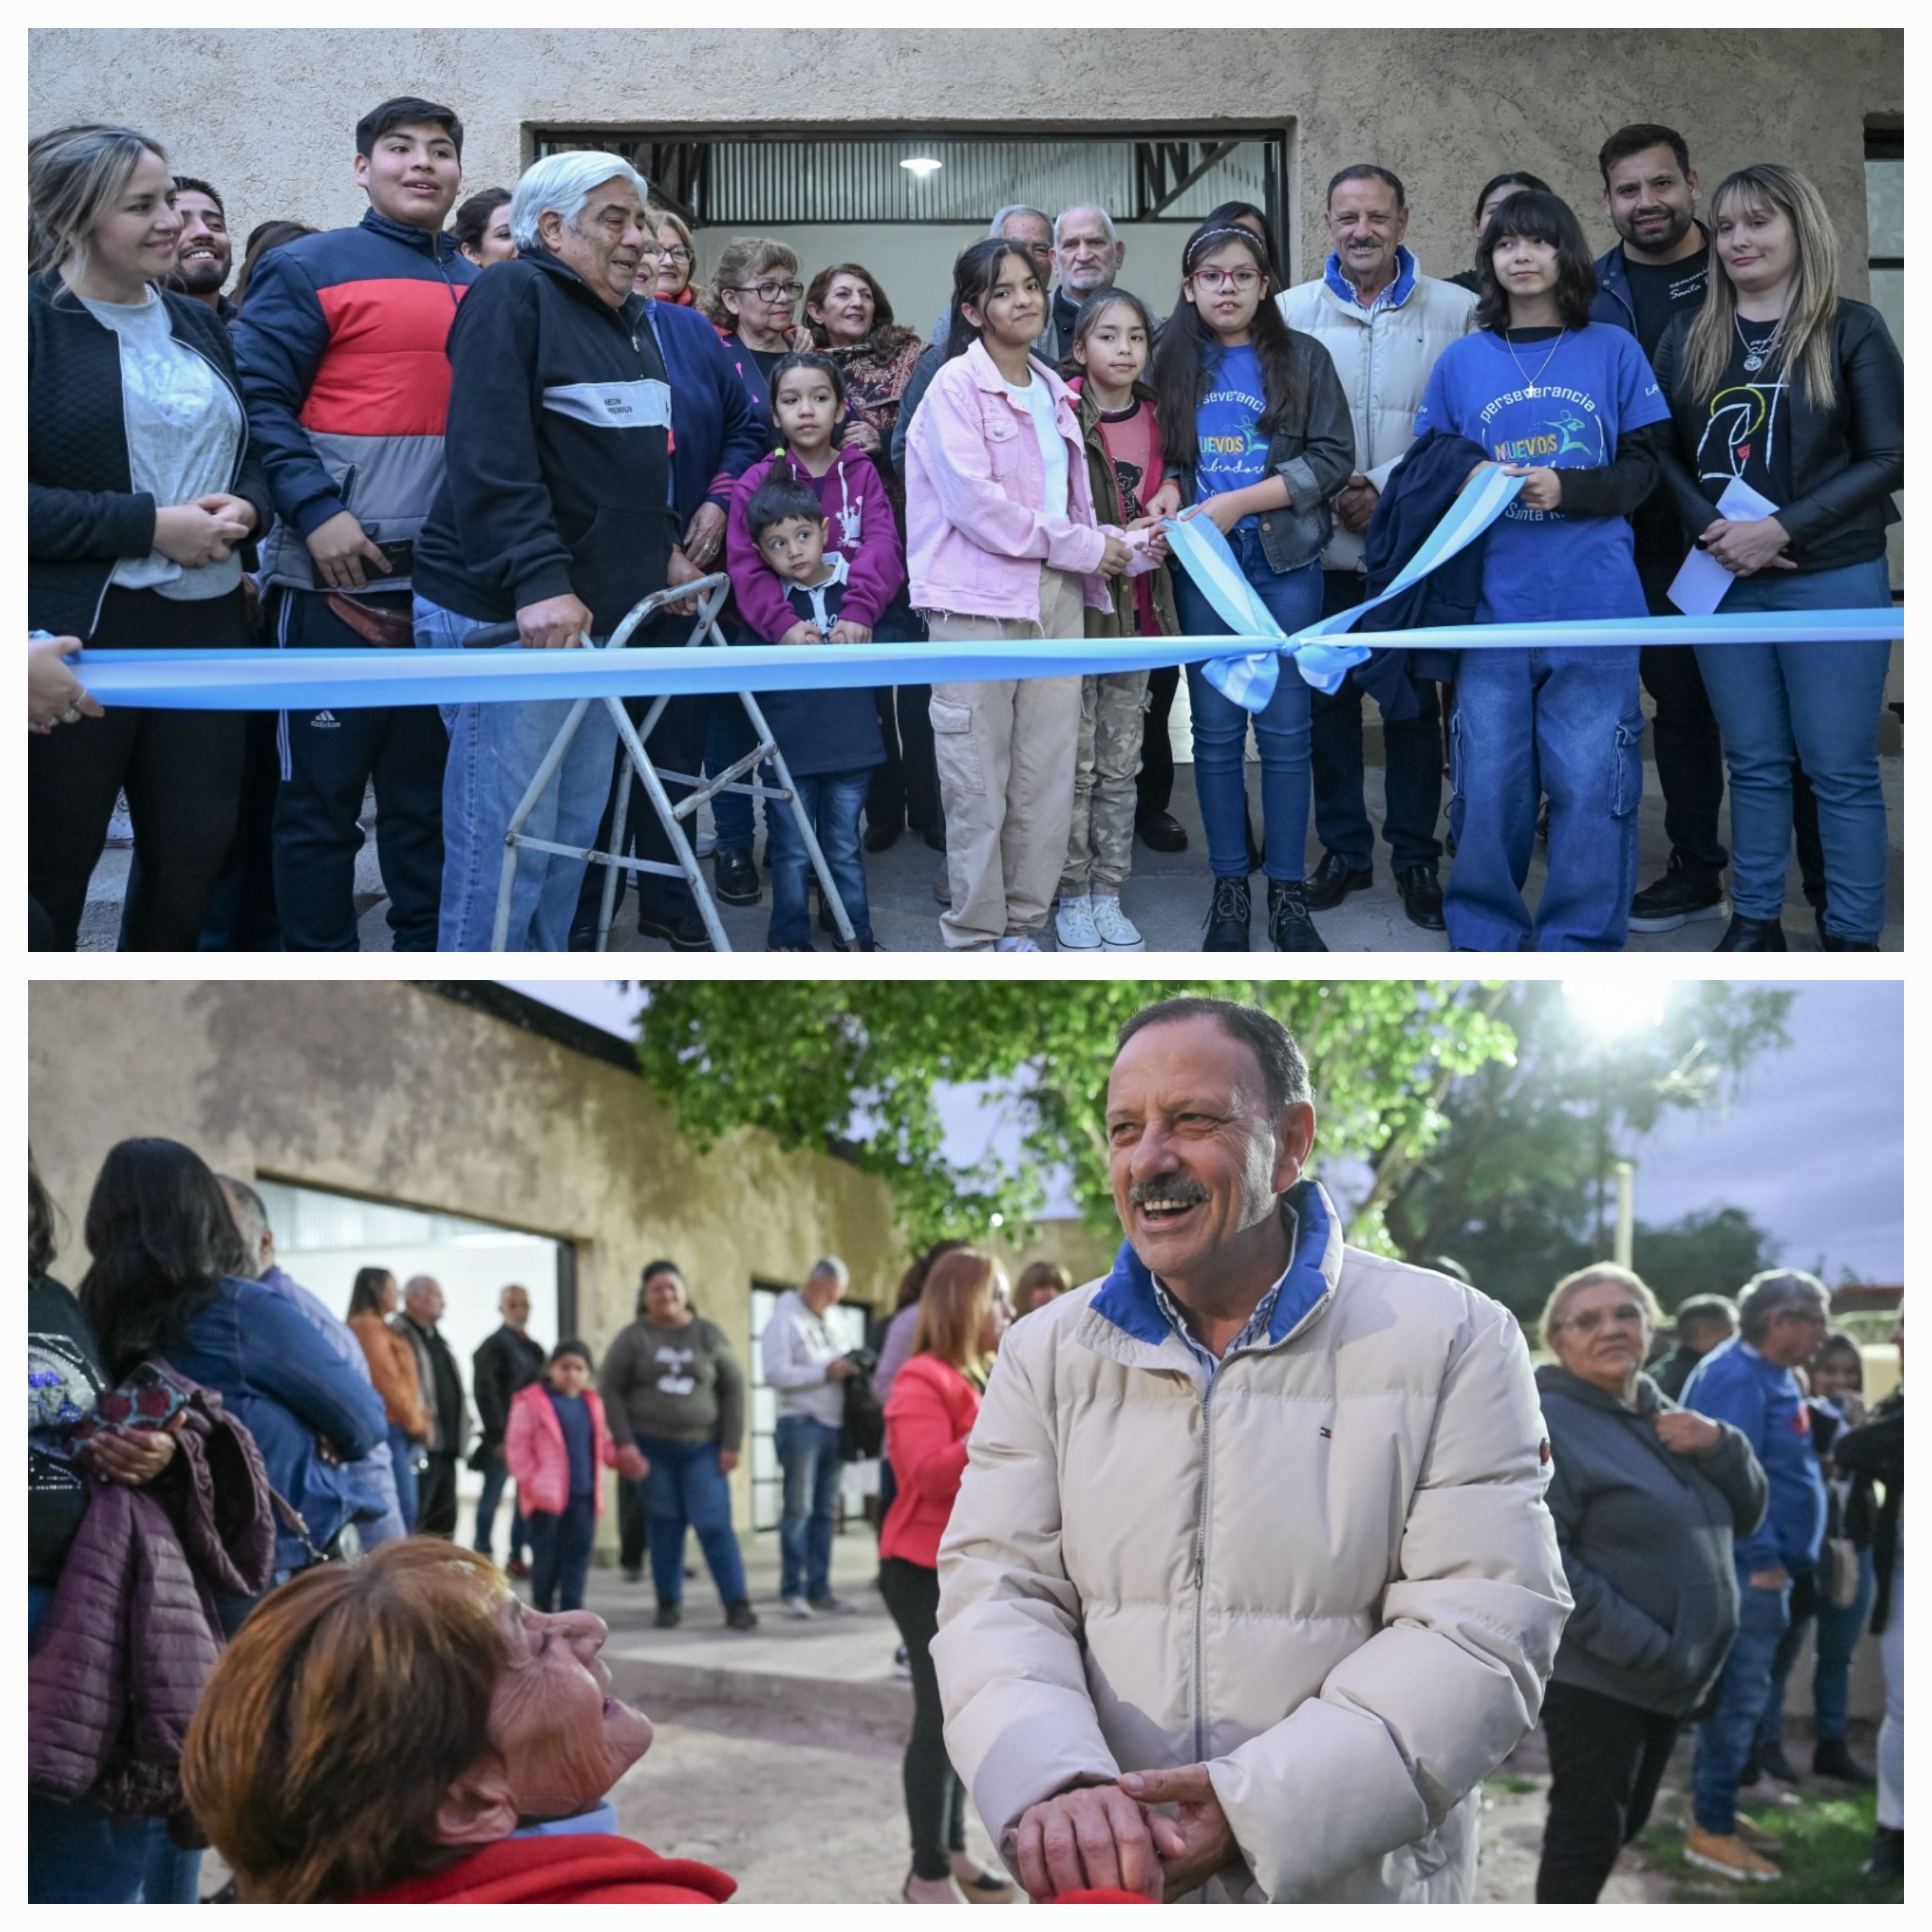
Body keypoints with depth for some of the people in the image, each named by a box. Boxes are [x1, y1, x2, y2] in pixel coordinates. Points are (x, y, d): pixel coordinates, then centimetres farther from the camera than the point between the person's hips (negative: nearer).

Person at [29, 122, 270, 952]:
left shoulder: (195, 323, 14)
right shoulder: (34, 321, -8)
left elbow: (252, 450, 20)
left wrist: (244, 508, -3)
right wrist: (150, 525, -19)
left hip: (206, 622, 6)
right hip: (79, 632, -6)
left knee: (195, 847, 10)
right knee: (52, 862, 4)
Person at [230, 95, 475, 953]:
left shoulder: (482, 289, 16)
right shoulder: (309, 269, -1)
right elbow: (261, 398, -8)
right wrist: (317, 511, -19)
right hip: (340, 577, -5)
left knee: (430, 787, 12)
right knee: (322, 793, 0)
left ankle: (427, 947, 22)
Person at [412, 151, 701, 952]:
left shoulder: (631, 317, 19)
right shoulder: (513, 299, -9)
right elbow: (492, 457, -21)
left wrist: (661, 547, 17)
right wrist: (537, 581, -29)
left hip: (598, 615, 9)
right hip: (505, 616, -9)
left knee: (573, 834, 13)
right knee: (506, 841, -9)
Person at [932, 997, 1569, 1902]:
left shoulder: (1454, 1341, -7)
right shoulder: (1047, 1352, 1)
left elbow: (1483, 1631, -15)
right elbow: (998, 1593, -7)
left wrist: (1257, 1802, -26)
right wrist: (1054, 1785, -28)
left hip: (1354, 1890, -2)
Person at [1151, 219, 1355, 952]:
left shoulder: (1304, 358, 4)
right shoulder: (1171, 361, 8)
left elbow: (1333, 457, -4)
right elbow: (1159, 459, 9)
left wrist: (1239, 502, -12)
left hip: (1286, 562, -1)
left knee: (1285, 729, 0)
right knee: (1217, 728, 4)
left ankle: (1288, 892, 9)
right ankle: (1229, 888, 14)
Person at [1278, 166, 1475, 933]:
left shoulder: (1455, 311, 1)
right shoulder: (1290, 312, 7)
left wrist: (1387, 491, -14)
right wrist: (1330, 491, -9)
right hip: (1320, 544, 2)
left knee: (1415, 703, 5)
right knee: (1328, 702, 8)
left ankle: (1415, 857, 16)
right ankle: (1343, 849, 21)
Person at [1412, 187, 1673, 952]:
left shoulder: (1613, 351, 7)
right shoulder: (1462, 361, 11)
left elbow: (1643, 467, 4)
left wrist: (1570, 489, -13)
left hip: (1594, 605, -1)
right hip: (1493, 604, 1)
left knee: (1590, 783, -3)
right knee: (1488, 780, 3)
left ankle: (1580, 943, 9)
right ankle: (1483, 935, 17)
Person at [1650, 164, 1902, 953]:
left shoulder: (1851, 330, -1)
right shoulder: (1687, 338, 9)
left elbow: (1888, 459, -6)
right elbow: (1661, 452, 6)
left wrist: (1783, 530, -15)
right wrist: (1712, 529, -12)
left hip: (1834, 579, -3)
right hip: (1724, 580, 3)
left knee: (1840, 767, -1)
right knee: (1755, 762, 9)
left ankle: (1852, 938, 7)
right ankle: (1755, 922, 18)